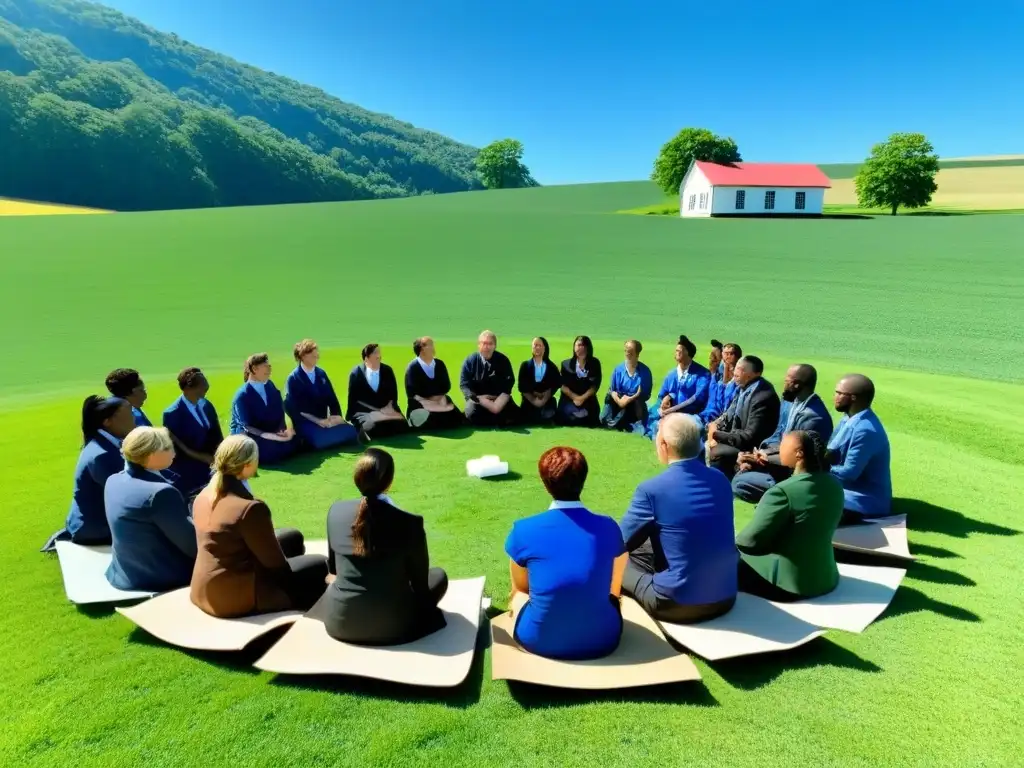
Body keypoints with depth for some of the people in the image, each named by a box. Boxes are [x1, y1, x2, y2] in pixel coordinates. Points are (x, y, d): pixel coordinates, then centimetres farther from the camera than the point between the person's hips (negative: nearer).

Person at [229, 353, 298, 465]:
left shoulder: (270, 386, 3)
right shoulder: (242, 396, -13)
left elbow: (280, 413, 1)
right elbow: (247, 427, -18)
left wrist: (283, 430, -21)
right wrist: (272, 436, -31)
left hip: (271, 433, 5)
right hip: (249, 436, -4)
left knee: (293, 441, -19)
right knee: (271, 447, -31)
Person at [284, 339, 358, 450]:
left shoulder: (321, 373, 13)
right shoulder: (293, 378, -3)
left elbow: (332, 398, 12)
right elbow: (293, 408, -10)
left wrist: (336, 416, -9)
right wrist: (317, 421, -19)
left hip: (324, 420, 5)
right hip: (305, 422, -5)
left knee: (350, 432, -21)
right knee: (321, 439, -35)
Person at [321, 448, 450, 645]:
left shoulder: (335, 511, -6)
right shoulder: (409, 523, -17)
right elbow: (420, 583, -5)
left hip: (339, 622, 5)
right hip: (390, 627, -4)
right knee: (438, 576, 21)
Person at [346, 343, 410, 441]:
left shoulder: (387, 370, 7)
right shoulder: (356, 373, -1)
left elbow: (393, 393, 9)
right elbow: (353, 399, -4)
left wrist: (389, 407, -13)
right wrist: (379, 410, -13)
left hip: (386, 410, 4)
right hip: (364, 412, -4)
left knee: (402, 425, -21)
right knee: (372, 427, -35)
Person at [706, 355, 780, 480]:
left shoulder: (763, 397, -25)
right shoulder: (745, 387, -2)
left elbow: (750, 438, -26)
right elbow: (731, 413, 11)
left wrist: (717, 434, -22)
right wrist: (715, 425, -8)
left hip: (750, 448, -8)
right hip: (736, 435, 8)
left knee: (716, 453, -22)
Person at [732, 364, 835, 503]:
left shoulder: (812, 417, -26)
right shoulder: (792, 402, 5)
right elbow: (779, 436, 10)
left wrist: (765, 458, -13)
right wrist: (757, 455, -7)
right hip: (784, 465, 9)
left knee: (739, 484, -17)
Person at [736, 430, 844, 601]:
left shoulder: (783, 491, -25)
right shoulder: (834, 485, -1)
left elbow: (751, 540, -19)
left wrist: (734, 540, 2)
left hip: (787, 583, -8)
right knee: (740, 556, 24)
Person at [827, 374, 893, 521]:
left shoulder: (865, 430, -25)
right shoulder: (849, 418, 5)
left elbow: (849, 473, -24)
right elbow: (835, 453, 10)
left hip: (864, 503, -9)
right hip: (846, 490, 9)